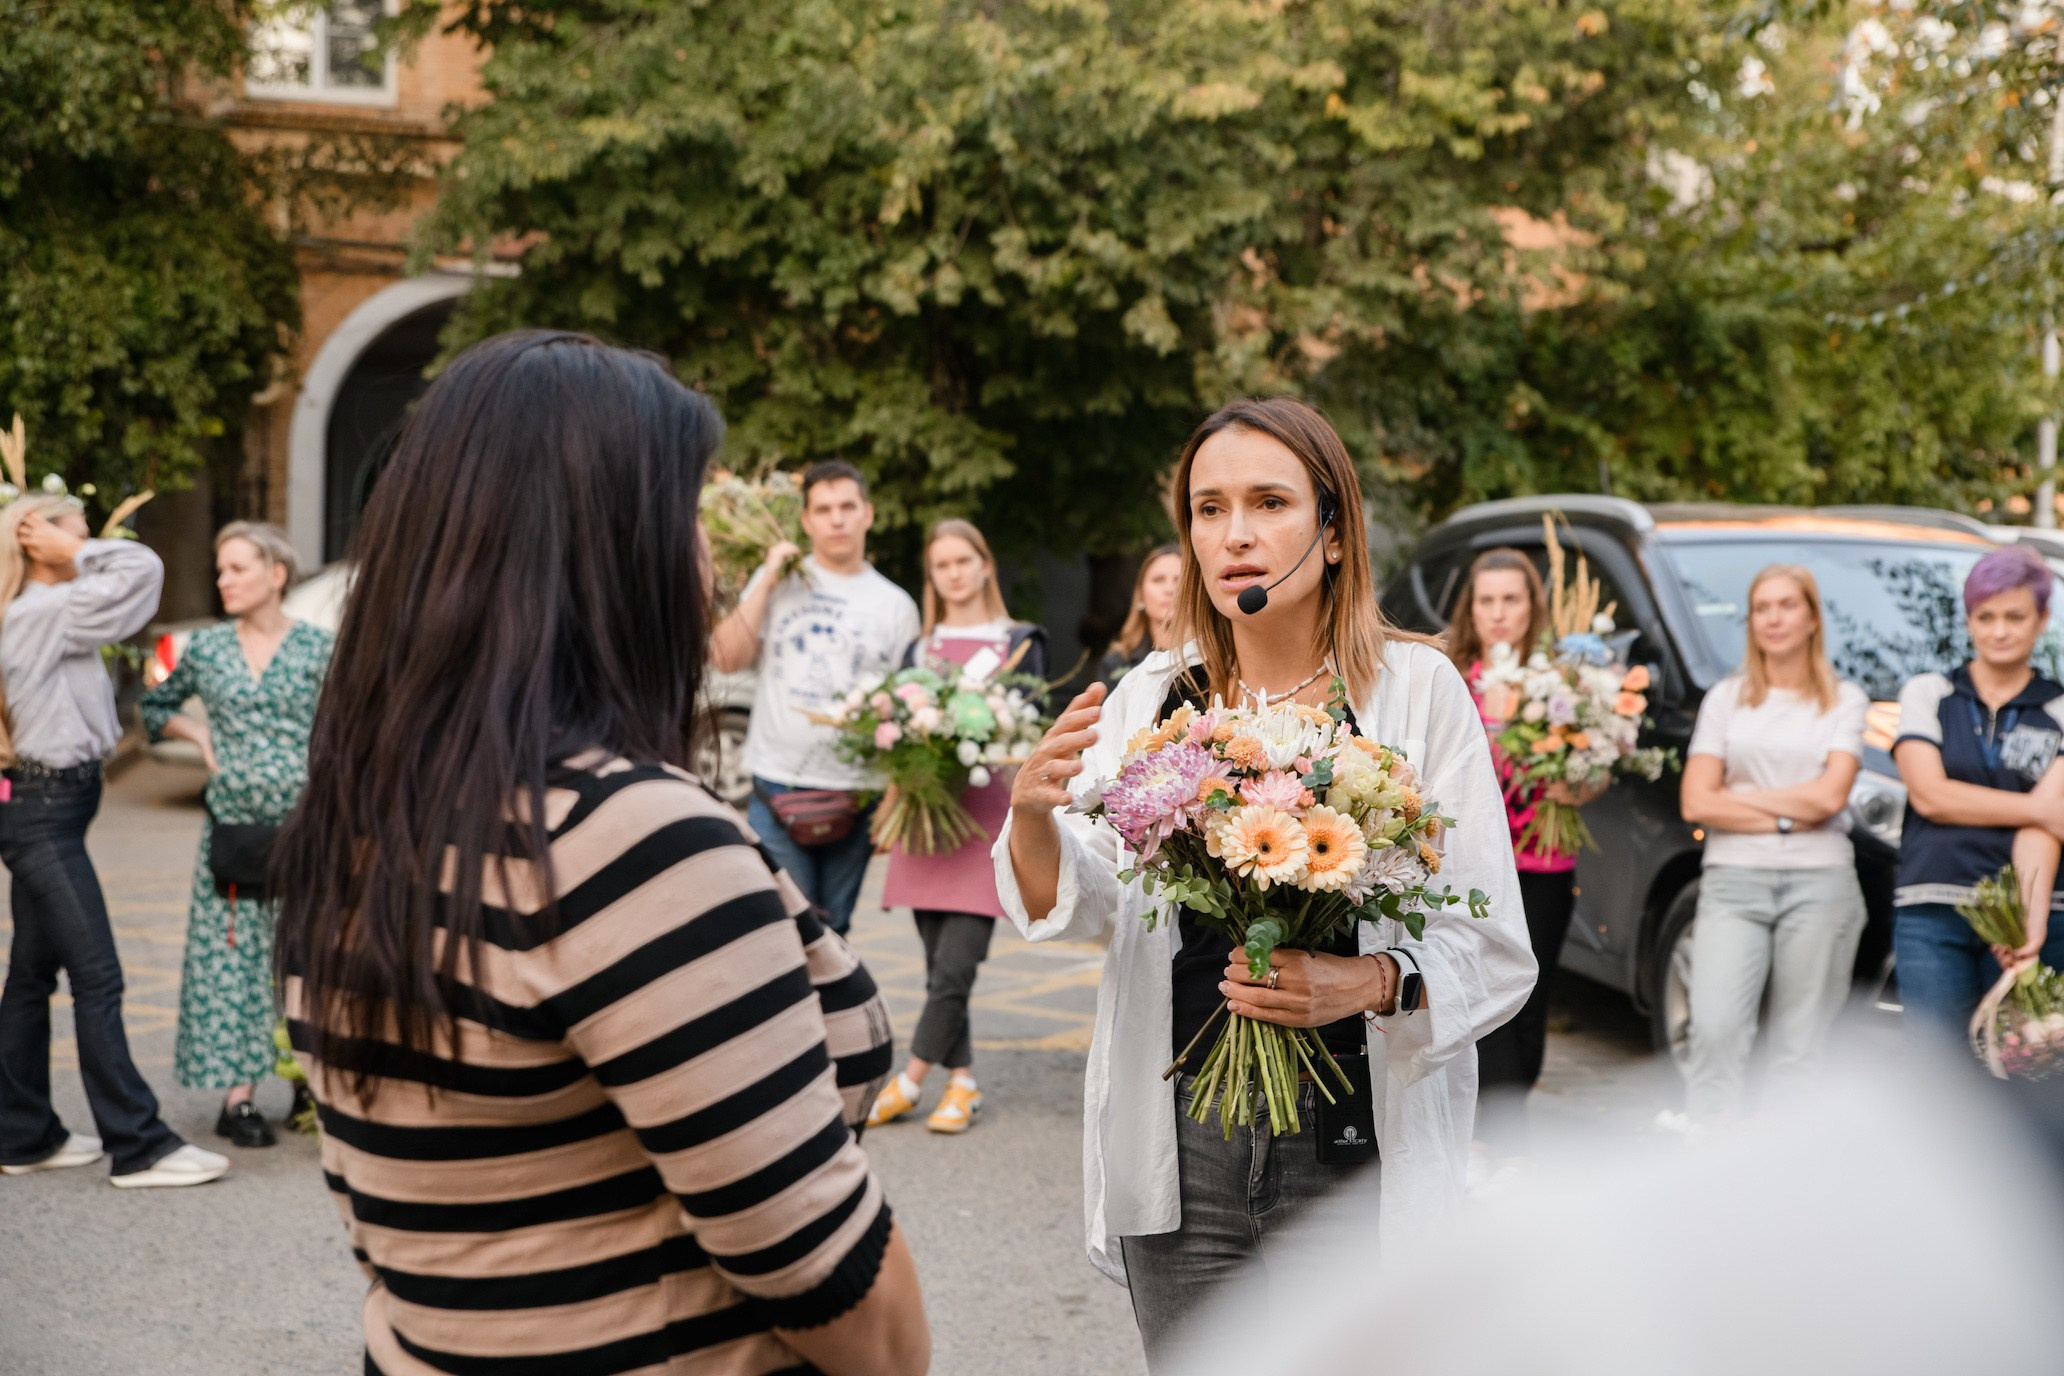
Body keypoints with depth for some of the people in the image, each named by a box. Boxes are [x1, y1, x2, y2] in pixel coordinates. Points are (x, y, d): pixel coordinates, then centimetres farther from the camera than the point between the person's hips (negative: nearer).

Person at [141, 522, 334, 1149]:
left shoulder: (320, 647, -1)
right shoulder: (206, 648, 6)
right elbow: (156, 707, 21)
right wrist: (197, 733, 5)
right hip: (231, 825, 2)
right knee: (230, 954, 0)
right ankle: (238, 1093, 4)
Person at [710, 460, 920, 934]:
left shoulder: (895, 605, 8)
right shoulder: (777, 580, 7)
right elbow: (728, 658, -4)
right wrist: (768, 579, -6)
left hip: (856, 793, 1)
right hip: (778, 787, -1)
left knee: (833, 929, 9)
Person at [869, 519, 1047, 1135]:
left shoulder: (1019, 643, 9)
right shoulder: (920, 649, 18)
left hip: (987, 811, -3)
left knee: (955, 961, -12)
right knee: (939, 963, 3)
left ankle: (913, 1077, -4)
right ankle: (962, 1080, 11)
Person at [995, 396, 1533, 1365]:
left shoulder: (1418, 692, -3)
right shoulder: (1150, 701, 7)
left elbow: (1496, 954, -6)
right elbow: (1079, 903, -4)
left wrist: (1367, 983, -24)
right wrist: (1032, 815, -25)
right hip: (1179, 1148, 3)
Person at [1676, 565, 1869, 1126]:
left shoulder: (1845, 700, 10)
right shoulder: (1725, 697, 13)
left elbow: (1829, 796, -3)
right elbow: (1696, 802, 4)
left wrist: (1738, 796, -1)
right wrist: (1786, 820, -3)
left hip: (1820, 883, 0)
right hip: (1733, 878, 1)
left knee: (1798, 1048, -1)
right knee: (1715, 1030, -13)